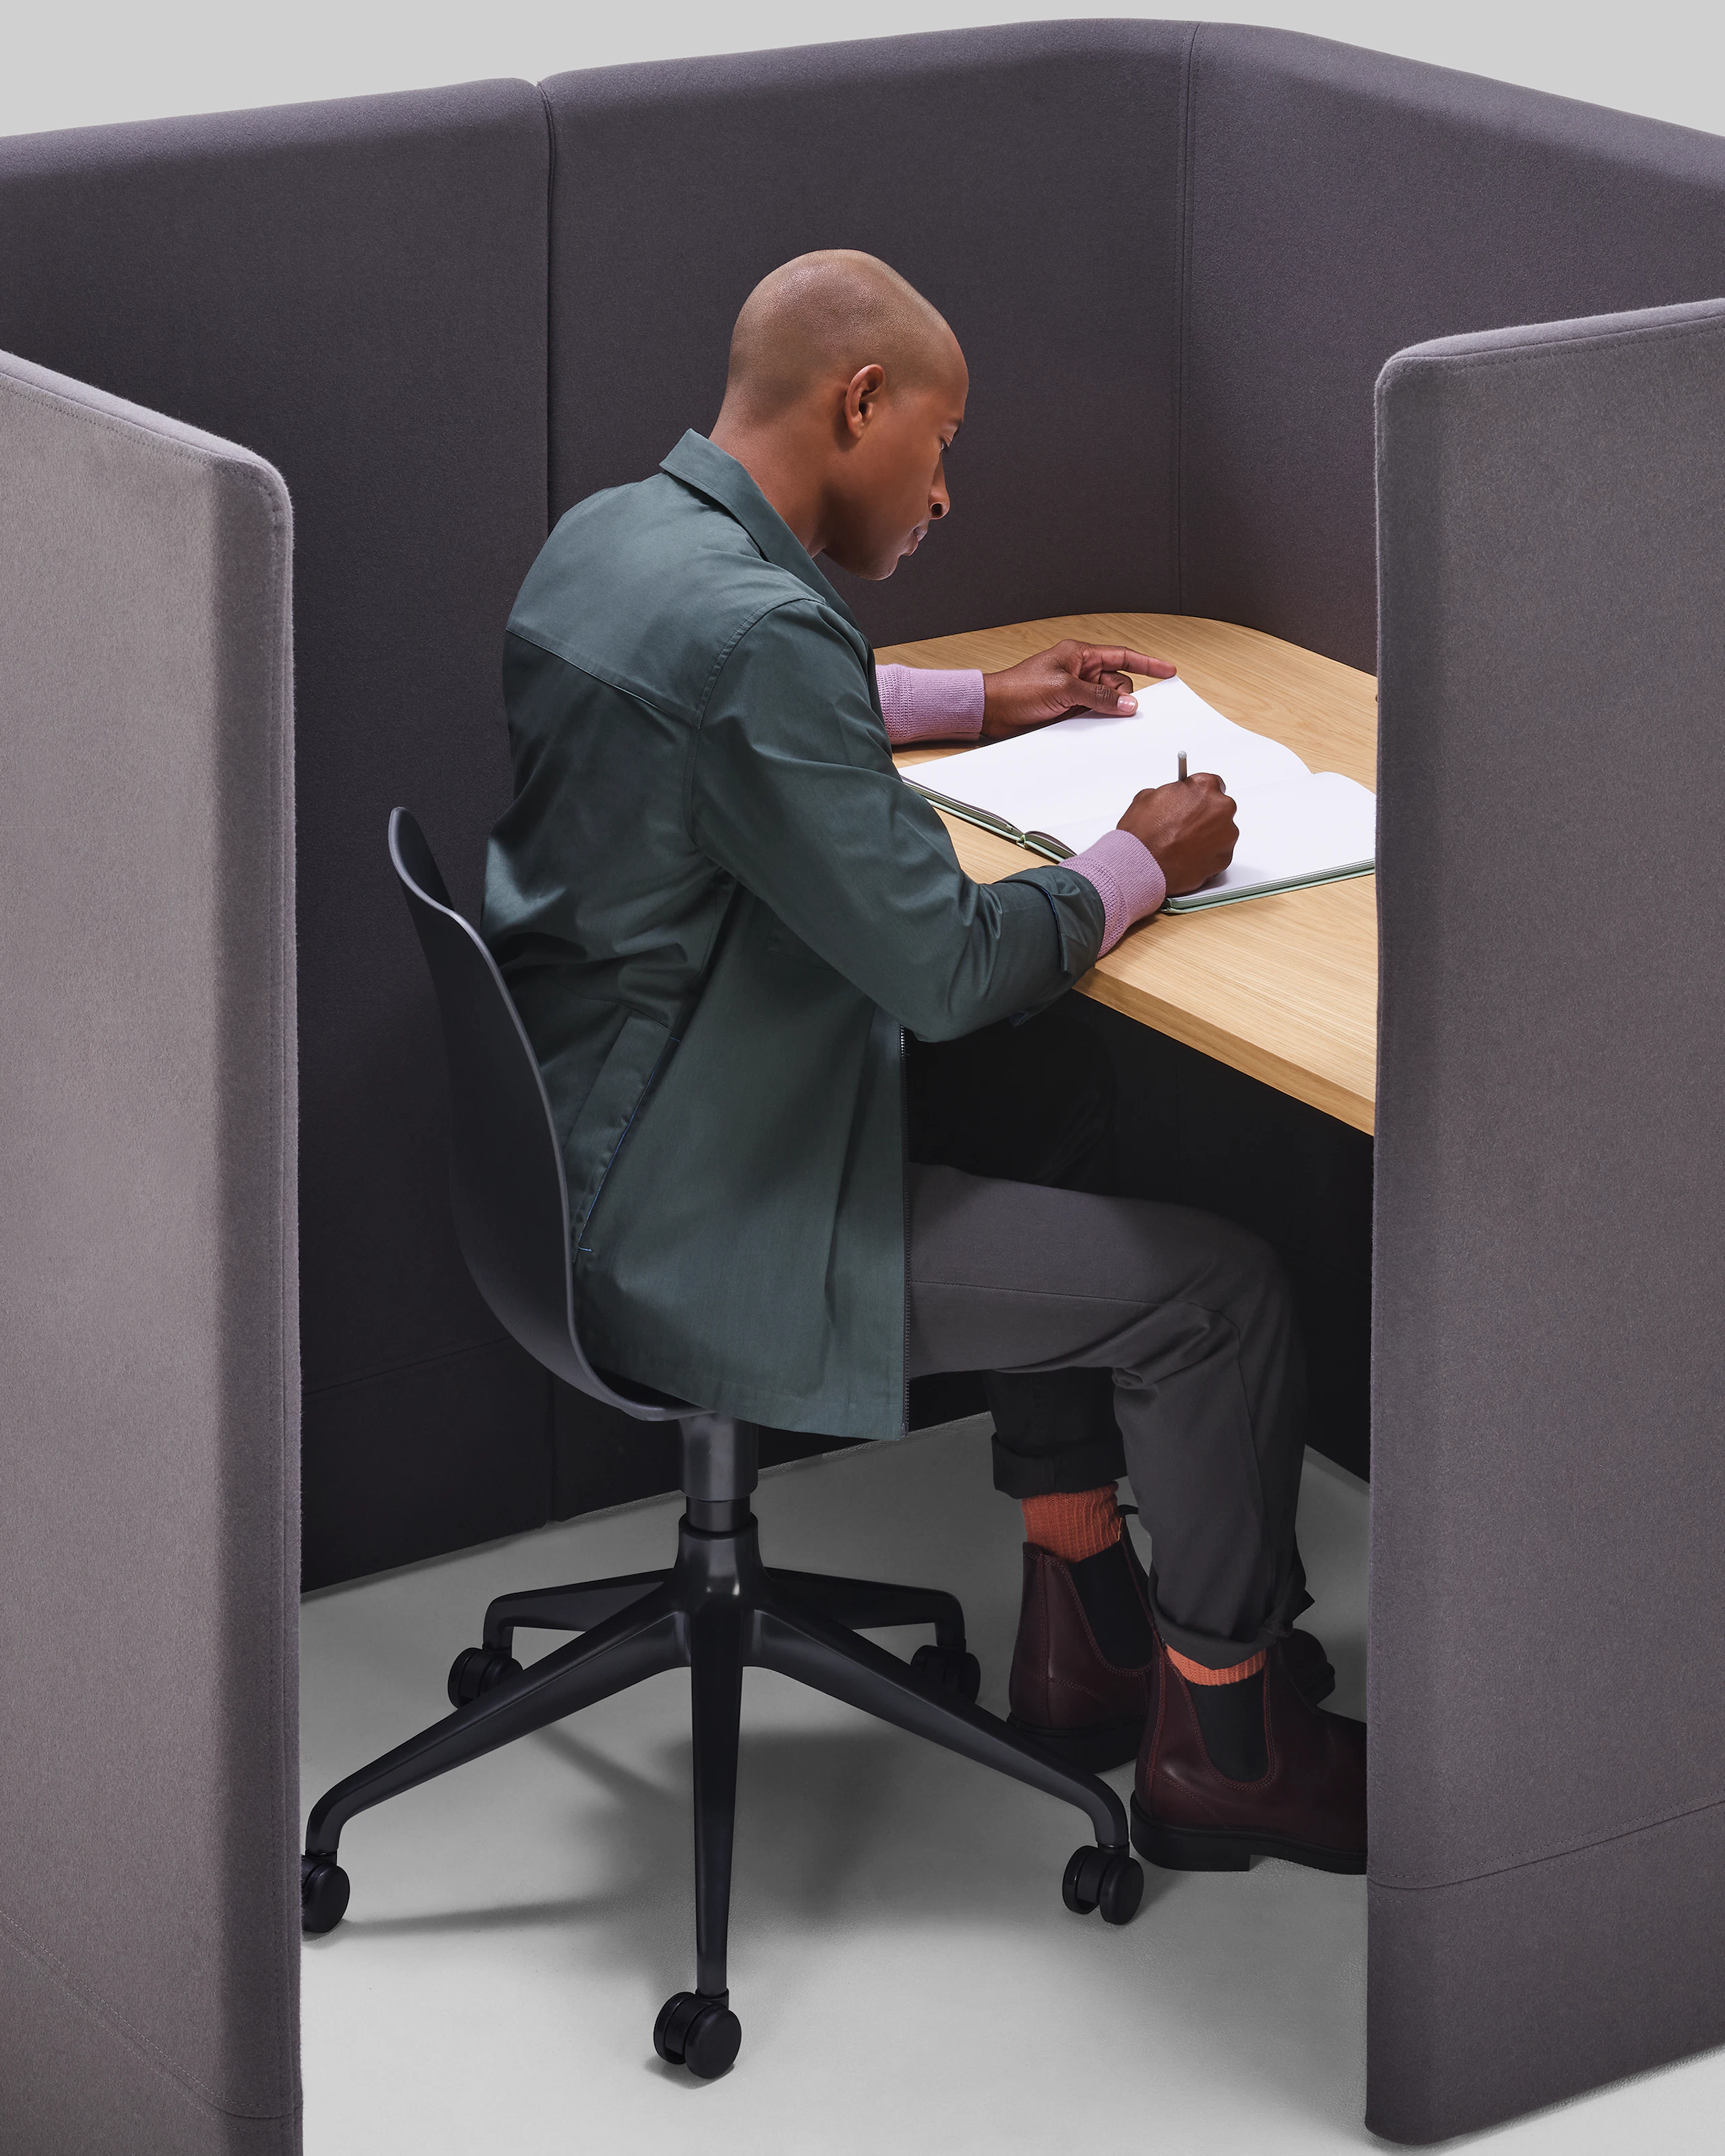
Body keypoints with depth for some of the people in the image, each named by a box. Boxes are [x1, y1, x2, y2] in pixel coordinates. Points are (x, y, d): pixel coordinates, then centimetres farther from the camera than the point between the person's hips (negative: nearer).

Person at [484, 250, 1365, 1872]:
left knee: (1048, 1100, 25)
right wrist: (1142, 864, -6)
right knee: (1214, 1295, -4)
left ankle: (1082, 1622, 31)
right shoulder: (752, 627, -26)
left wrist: (972, 704, 27)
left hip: (582, 1135, 11)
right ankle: (1222, 1743, 16)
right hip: (678, 1236, -11)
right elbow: (940, 965, -23)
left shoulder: (611, 534, 5)